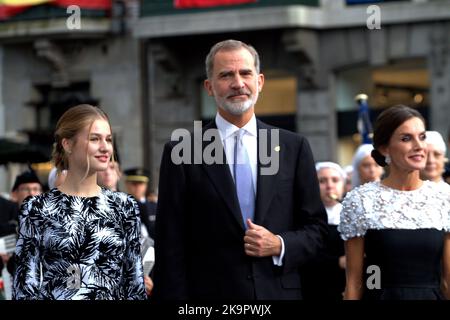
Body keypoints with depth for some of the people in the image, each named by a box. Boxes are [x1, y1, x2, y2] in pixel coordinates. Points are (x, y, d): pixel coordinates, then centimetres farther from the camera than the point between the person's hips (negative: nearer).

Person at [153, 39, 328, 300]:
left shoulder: (294, 148, 5)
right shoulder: (181, 154, -1)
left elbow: (317, 228, 8)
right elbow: (171, 247, -3)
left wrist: (280, 245, -9)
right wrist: (174, 296, -10)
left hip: (279, 291, 2)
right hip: (211, 292, -2)